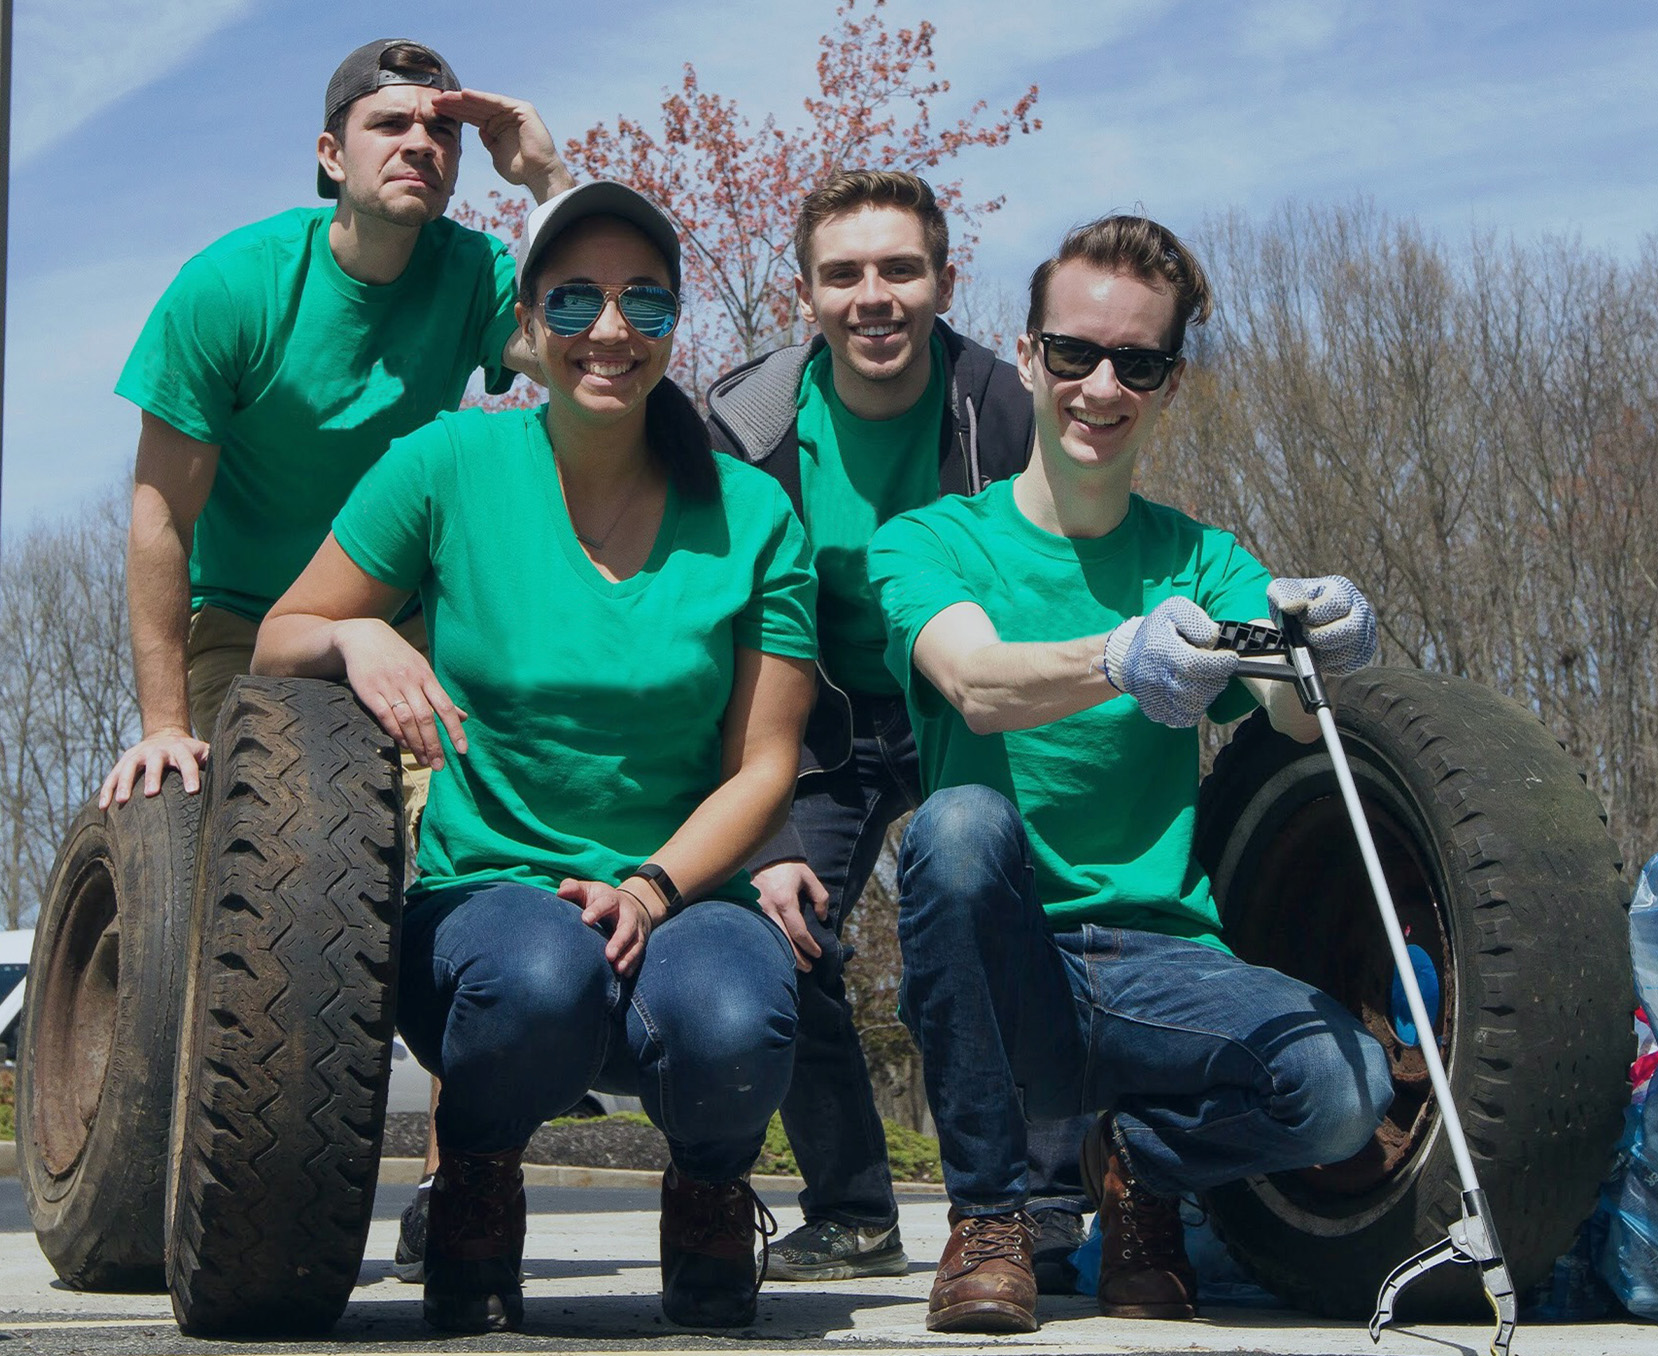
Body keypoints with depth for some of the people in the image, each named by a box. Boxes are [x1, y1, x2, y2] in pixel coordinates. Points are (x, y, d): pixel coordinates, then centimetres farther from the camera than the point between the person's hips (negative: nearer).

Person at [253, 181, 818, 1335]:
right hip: (486, 884, -1)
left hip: (684, 894, 1)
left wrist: (650, 888, -16)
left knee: (733, 1025, -34)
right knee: (541, 972, -37)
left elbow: (763, 766, 1)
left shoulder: (751, 513, 2)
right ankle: (475, 1193, -2)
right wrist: (355, 638, -16)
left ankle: (709, 1193, 5)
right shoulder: (449, 467, 0)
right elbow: (277, 645, 7)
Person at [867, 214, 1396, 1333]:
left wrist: (1324, 642, -32)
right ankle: (988, 1220, -14)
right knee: (962, 820, -33)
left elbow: (1293, 713, -8)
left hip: (1158, 967, 2)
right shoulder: (929, 545, 4)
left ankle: (1140, 1158, 9)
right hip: (1001, 976, -1)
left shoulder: (1204, 561, 13)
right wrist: (1122, 661, -40)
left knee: (1347, 1084, -27)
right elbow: (977, 684, -19)